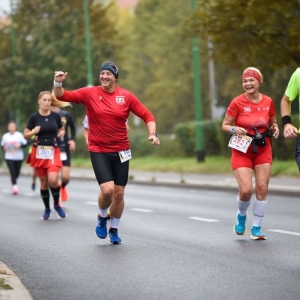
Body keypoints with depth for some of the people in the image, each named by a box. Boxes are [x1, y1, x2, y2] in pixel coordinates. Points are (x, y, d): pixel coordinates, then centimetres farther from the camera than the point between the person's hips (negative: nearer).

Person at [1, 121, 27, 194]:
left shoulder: (19, 135, -3)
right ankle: (14, 186, -13)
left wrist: (20, 144, -20)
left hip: (18, 157, 0)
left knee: (17, 173, 9)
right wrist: (4, 147, -7)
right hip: (9, 157, 0)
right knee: (12, 172, -14)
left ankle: (13, 181, 40)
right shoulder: (5, 136, 4)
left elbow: (25, 143, -1)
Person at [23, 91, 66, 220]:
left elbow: (61, 129, 16)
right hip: (39, 152, 0)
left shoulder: (55, 116, 0)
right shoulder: (34, 117, -3)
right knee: (44, 182, 4)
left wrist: (61, 133, -6)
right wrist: (33, 132, -17)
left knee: (53, 180, -17)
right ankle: (47, 209, 22)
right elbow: (26, 135, 3)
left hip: (53, 152, 0)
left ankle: (57, 205, 8)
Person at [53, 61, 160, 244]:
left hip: (121, 151, 2)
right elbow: (62, 96, -6)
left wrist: (153, 134, -13)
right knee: (107, 189, -18)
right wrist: (58, 83, -25)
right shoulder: (90, 93, -3)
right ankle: (102, 217, 15)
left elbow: (147, 115, 2)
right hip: (99, 151, -2)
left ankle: (114, 230, 29)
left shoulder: (126, 96, -1)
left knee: (119, 193, 6)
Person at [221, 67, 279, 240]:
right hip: (242, 150, -3)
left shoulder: (268, 102, -1)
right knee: (246, 190, -13)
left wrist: (275, 129, -8)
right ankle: (241, 216, 20)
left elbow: (273, 123, 15)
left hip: (263, 149, 3)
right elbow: (225, 125, -3)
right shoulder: (237, 102, -10)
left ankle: (256, 229, 10)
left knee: (262, 189, -3)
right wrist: (235, 130, -24)